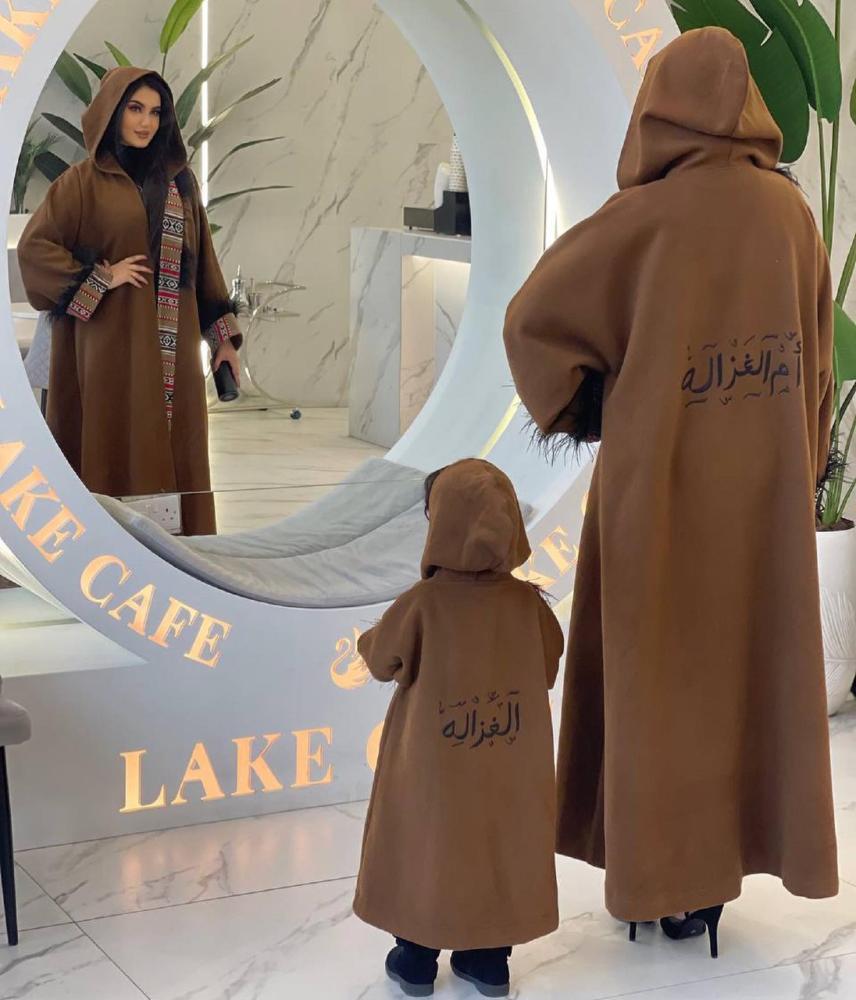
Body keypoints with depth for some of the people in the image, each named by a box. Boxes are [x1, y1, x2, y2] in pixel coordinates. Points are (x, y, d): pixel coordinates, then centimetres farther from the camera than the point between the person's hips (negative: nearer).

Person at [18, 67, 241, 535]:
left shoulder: (180, 181, 13)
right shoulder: (85, 179, 0)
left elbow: (202, 260, 14)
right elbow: (33, 246, -6)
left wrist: (223, 337, 9)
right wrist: (103, 277, -12)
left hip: (172, 350, 4)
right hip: (113, 346, -4)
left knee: (174, 457, 4)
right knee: (118, 456, -3)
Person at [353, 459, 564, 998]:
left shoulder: (423, 603, -20)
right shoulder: (528, 602, -11)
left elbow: (382, 660, -5)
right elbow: (548, 664, 4)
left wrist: (368, 640, 16)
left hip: (434, 767, -2)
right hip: (509, 769, 3)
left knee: (421, 852, 15)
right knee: (499, 852, 17)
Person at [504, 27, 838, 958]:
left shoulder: (646, 213, -15)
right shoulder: (790, 209, -1)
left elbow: (532, 317, -14)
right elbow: (816, 357, 6)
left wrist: (575, 408, 3)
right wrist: (799, 469, 15)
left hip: (660, 488, -4)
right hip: (763, 485, 4)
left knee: (658, 676, 8)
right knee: (742, 668, 14)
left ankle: (667, 876, 14)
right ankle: (726, 860, 23)